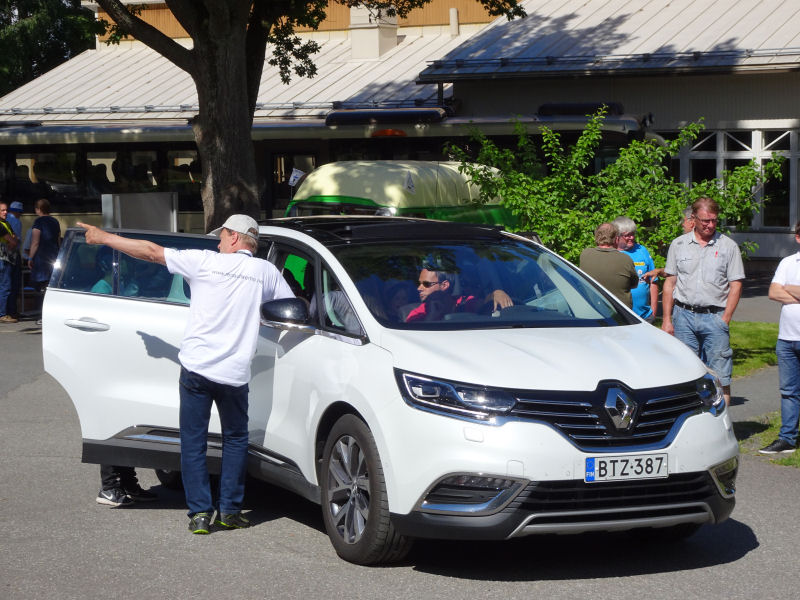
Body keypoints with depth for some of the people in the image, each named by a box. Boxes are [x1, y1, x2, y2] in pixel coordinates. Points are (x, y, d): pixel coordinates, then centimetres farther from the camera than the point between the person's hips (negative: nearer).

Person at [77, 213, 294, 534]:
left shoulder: (205, 261, -1)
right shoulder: (266, 272, 4)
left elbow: (151, 251, 3)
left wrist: (103, 237, 13)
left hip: (196, 367, -1)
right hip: (235, 373, 1)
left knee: (193, 441, 7)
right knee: (235, 439, 18)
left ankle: (200, 513, 3)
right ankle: (230, 510, 15)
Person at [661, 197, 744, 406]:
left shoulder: (728, 246, 4)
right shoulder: (679, 245, 9)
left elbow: (735, 285, 2)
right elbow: (670, 282, 11)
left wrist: (725, 319, -7)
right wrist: (667, 319, 5)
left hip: (715, 316, -1)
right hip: (684, 316, 2)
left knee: (720, 377, -4)